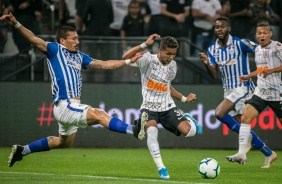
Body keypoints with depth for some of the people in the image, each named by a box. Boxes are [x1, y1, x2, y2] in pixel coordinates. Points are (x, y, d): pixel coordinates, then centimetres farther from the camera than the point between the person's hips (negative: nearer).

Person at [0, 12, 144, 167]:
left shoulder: (79, 56, 17)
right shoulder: (55, 50, -3)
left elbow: (104, 65, 19)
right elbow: (34, 40, -16)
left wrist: (128, 61, 15)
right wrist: (16, 24, -31)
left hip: (73, 107, 9)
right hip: (64, 106, -9)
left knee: (64, 143, 23)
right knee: (99, 115, -21)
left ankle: (21, 150, 33)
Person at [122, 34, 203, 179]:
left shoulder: (173, 65, 6)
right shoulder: (148, 60, -11)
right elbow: (125, 57, -27)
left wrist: (184, 99, 19)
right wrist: (145, 44, -31)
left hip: (167, 107, 4)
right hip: (149, 107, -4)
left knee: (189, 131, -15)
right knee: (152, 131, -34)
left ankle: (188, 120, 23)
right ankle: (161, 168, -27)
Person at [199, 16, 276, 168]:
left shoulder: (239, 43, -11)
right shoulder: (212, 49, 6)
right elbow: (213, 75, 2)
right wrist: (206, 64, -16)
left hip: (242, 87, -7)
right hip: (228, 90, 7)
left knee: (219, 113, -24)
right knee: (240, 126, 8)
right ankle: (268, 153, 21)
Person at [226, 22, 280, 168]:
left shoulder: (277, 47, -10)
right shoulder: (257, 50, 12)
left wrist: (272, 70, -27)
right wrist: (248, 77, 20)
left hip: (277, 94, -6)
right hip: (260, 92, 6)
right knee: (245, 117, -12)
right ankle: (241, 154, -16)